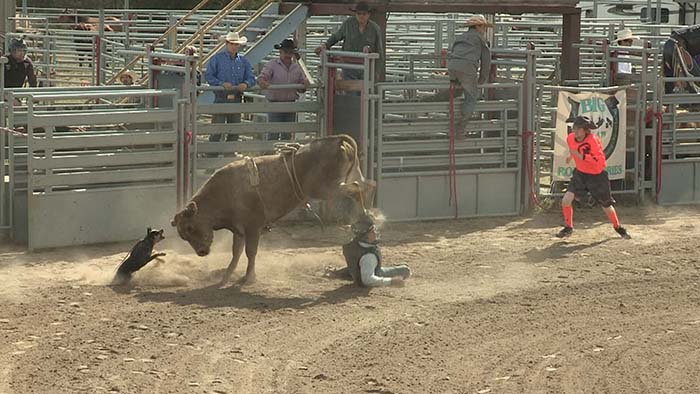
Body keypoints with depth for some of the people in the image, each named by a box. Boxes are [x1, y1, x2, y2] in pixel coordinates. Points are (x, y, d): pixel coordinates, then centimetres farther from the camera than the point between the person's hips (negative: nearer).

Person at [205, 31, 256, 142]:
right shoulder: (217, 58, -1)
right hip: (221, 99, -4)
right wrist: (221, 84, -20)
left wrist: (246, 84, -16)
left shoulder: (243, 61, 10)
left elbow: (251, 78, 8)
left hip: (236, 99, 4)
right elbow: (208, 76, -5)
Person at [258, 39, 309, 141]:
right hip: (275, 103, -4)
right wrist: (262, 82, -37)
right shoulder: (272, 64, -1)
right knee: (273, 134, -6)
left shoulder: (296, 67, 11)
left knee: (287, 135, 9)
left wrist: (304, 85, -11)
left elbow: (301, 86, 14)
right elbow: (262, 77, -13)